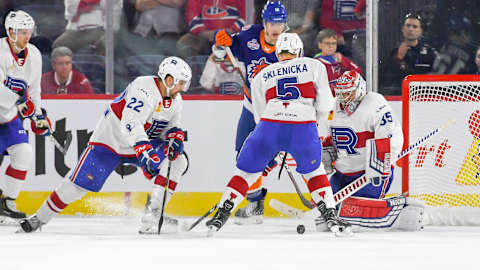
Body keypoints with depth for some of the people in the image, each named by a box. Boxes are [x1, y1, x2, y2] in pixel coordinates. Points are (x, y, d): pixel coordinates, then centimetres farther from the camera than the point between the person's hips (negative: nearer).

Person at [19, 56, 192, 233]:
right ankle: (40, 217, 8)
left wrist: (175, 136, -13)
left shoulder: (175, 99, -1)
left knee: (177, 161, -13)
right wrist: (144, 152, -50)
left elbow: (171, 126, 12)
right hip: (111, 138, -7)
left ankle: (153, 212, -12)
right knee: (81, 183, -10)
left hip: (144, 143, 7)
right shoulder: (144, 88, -28)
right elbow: (131, 123, -40)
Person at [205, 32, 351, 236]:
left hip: (269, 125, 0)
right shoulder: (314, 66, 18)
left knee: (246, 172, 16)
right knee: (314, 172, 23)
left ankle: (221, 214, 9)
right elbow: (325, 104, 11)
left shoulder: (261, 76, 24)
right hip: (304, 126, 0)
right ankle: (330, 216, 13)